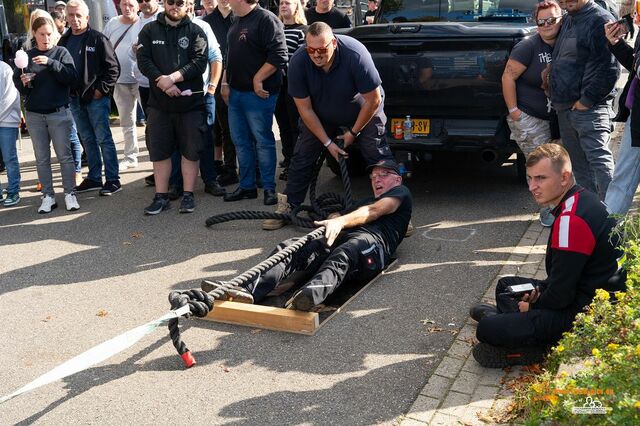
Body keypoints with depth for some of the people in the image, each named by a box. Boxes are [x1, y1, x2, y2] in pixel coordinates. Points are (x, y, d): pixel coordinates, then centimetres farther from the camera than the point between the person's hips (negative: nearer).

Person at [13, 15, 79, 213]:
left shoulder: (61, 52, 0)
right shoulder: (27, 56, 7)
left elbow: (72, 77, -12)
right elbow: (16, 80, 12)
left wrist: (51, 63, -23)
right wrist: (23, 83, -11)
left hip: (59, 113, -3)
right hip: (34, 115, 3)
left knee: (64, 155, 1)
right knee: (42, 158, 7)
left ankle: (70, 194, 9)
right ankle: (48, 196, 14)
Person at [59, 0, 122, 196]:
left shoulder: (98, 38, -7)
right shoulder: (64, 41, 10)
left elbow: (113, 67, -9)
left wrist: (102, 89, -14)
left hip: (96, 98, -6)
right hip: (75, 99, 6)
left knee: (104, 139, -3)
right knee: (87, 140, 13)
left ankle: (113, 179, 3)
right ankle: (94, 178, 21)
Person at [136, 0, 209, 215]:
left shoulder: (196, 32, 3)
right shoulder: (149, 30, 8)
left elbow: (200, 62, -10)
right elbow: (143, 61, -2)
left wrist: (173, 78, -20)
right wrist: (163, 82, -16)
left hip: (190, 101, -2)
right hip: (159, 102, 2)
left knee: (191, 150, 4)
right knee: (159, 150, 5)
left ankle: (188, 195, 15)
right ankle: (161, 196, 15)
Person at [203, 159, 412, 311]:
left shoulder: (401, 192, 24)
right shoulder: (365, 201, 45)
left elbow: (374, 211, 2)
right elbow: (341, 217, 29)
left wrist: (341, 221, -15)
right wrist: (332, 221, 2)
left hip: (372, 241, -6)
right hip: (340, 238, 7)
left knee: (341, 258, -40)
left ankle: (309, 295, -70)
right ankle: (249, 289, -40)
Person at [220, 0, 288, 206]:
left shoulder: (266, 20, -12)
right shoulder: (236, 23, 17)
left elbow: (278, 56, -20)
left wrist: (257, 80, -18)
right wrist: (225, 82, 16)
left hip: (258, 94, -9)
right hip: (236, 93, 9)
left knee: (263, 141, -1)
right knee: (241, 142, 12)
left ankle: (269, 188, 9)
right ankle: (246, 185, 22)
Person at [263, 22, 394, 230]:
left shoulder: (355, 54, -35)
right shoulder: (298, 62, -26)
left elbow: (373, 100, -24)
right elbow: (305, 109, -17)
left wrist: (354, 132, -14)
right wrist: (327, 142, -17)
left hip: (363, 113, -2)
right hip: (320, 116, 2)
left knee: (379, 158, -11)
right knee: (302, 156, -2)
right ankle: (288, 206, 10)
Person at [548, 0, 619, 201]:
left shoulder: (600, 20, -11)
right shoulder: (567, 20, 17)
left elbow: (609, 69, -18)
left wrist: (588, 100, -16)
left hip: (589, 109, -9)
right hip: (565, 107, 9)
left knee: (599, 160, -10)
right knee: (579, 164, 13)